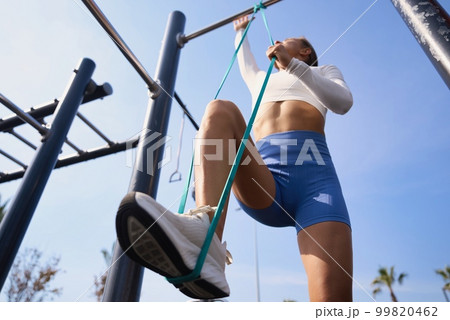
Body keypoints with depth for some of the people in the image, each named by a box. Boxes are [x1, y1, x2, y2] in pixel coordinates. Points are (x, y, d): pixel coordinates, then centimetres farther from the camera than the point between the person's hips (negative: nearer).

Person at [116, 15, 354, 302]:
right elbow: (245, 62, 63)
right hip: (264, 183, 2)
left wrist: (293, 65, -1)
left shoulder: (324, 71, 31)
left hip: (313, 175, -1)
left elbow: (343, 102, 7)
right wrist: (241, 31, 78)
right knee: (221, 109, -25)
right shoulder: (263, 80, 40)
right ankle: (204, 240, -50)